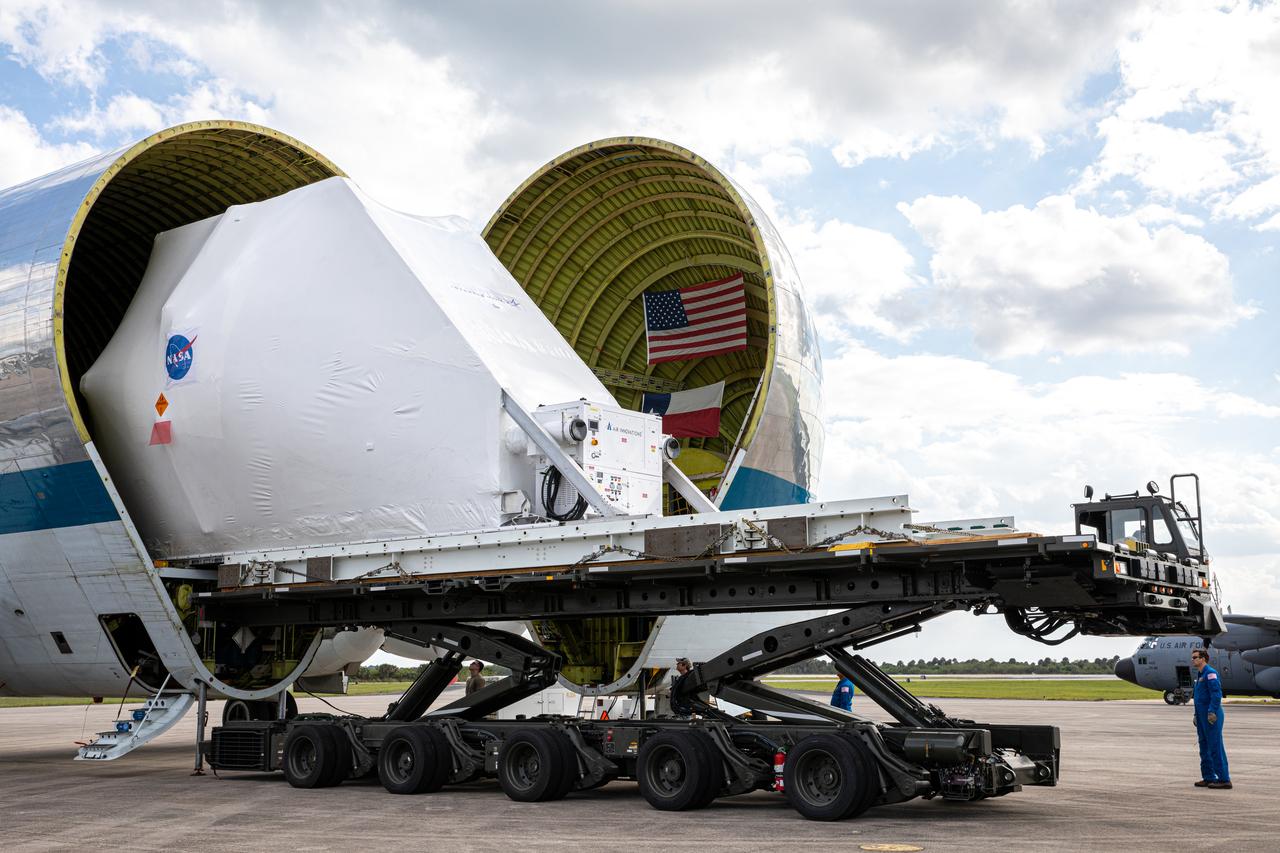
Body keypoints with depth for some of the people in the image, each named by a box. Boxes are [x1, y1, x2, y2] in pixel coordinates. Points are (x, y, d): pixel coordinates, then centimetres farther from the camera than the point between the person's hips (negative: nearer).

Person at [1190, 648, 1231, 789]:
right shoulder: (1200, 674, 18)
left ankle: (1224, 779, -5)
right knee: (1204, 748, 12)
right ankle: (1209, 778, 17)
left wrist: (1212, 711, -25)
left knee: (1215, 747, -8)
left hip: (1211, 716, -10)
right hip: (1202, 716, 10)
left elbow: (1216, 693, -20)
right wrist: (1197, 715, 22)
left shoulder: (1210, 673, -12)